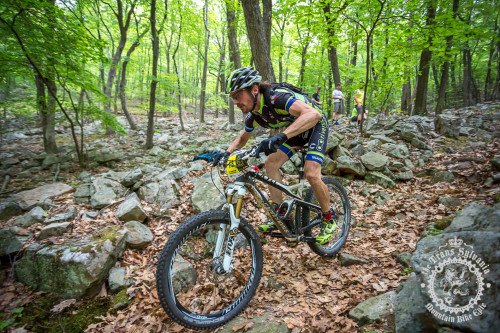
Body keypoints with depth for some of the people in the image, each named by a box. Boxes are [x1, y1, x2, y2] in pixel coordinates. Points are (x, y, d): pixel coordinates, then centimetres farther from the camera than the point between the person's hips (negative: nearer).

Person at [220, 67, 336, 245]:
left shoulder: (277, 97, -36)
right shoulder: (252, 114, -11)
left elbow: (312, 114, -53)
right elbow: (242, 138, 9)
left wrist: (280, 137, -63)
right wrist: (227, 153, -10)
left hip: (316, 125, -7)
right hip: (294, 129, 8)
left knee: (311, 174, -23)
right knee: (270, 163, -6)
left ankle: (329, 220, 1)